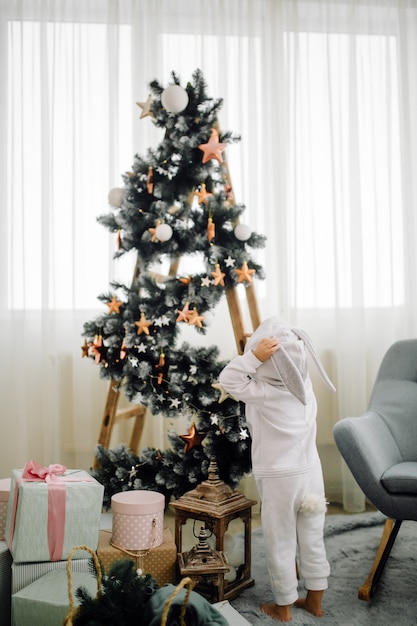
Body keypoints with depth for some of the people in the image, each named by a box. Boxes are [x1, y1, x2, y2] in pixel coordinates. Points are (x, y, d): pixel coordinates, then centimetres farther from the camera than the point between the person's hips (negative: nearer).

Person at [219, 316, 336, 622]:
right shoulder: (304, 383, -2)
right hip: (310, 472, 6)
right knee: (312, 540, 17)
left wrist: (253, 356, -28)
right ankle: (315, 600, 32)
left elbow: (228, 380, -20)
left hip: (278, 479, -6)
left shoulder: (265, 393, -21)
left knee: (281, 545, 10)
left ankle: (283, 607, 25)